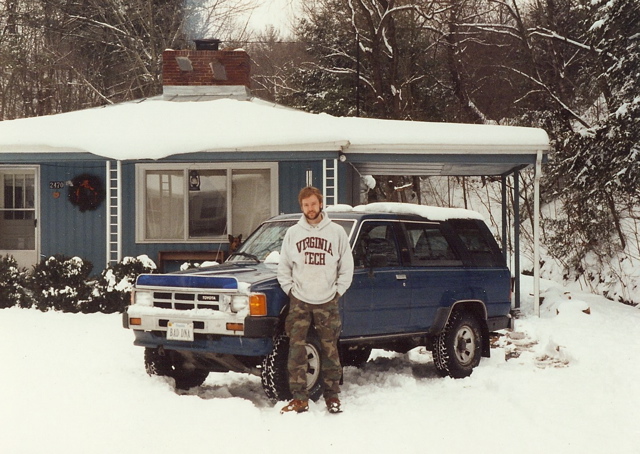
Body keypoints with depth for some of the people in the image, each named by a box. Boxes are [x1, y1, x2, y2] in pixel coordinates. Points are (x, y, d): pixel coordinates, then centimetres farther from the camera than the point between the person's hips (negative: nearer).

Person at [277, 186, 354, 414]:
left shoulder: (336, 232, 3)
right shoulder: (293, 233, 6)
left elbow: (346, 267, 9)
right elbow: (283, 266, 12)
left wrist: (338, 291, 2)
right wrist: (289, 289, 2)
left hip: (327, 301, -1)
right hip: (299, 301, 1)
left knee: (330, 350, 2)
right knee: (296, 350, -5)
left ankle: (332, 395, 12)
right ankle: (299, 398, -2)